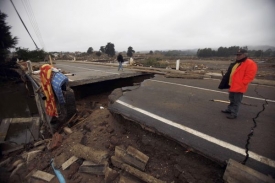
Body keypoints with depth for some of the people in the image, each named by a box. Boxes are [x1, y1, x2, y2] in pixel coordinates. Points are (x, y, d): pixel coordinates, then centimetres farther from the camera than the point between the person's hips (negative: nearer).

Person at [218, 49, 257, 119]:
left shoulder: (250, 64, -12)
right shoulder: (236, 63, 15)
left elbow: (249, 76, -19)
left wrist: (240, 84, -21)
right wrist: (229, 83, 14)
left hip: (239, 87, -9)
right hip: (232, 86, 9)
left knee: (236, 101, 1)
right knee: (232, 99, 21)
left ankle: (234, 114, 10)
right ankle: (229, 110, 34)